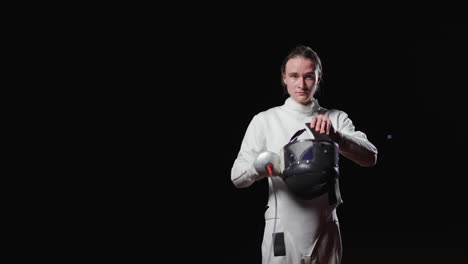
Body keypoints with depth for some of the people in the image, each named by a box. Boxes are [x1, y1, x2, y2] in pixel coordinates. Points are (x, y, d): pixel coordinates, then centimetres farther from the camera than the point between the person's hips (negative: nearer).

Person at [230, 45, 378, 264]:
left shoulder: (336, 119, 5)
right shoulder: (264, 120, 1)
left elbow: (370, 157, -9)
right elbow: (237, 176, -4)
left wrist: (335, 135, -27)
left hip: (326, 231, 2)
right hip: (282, 232, -1)